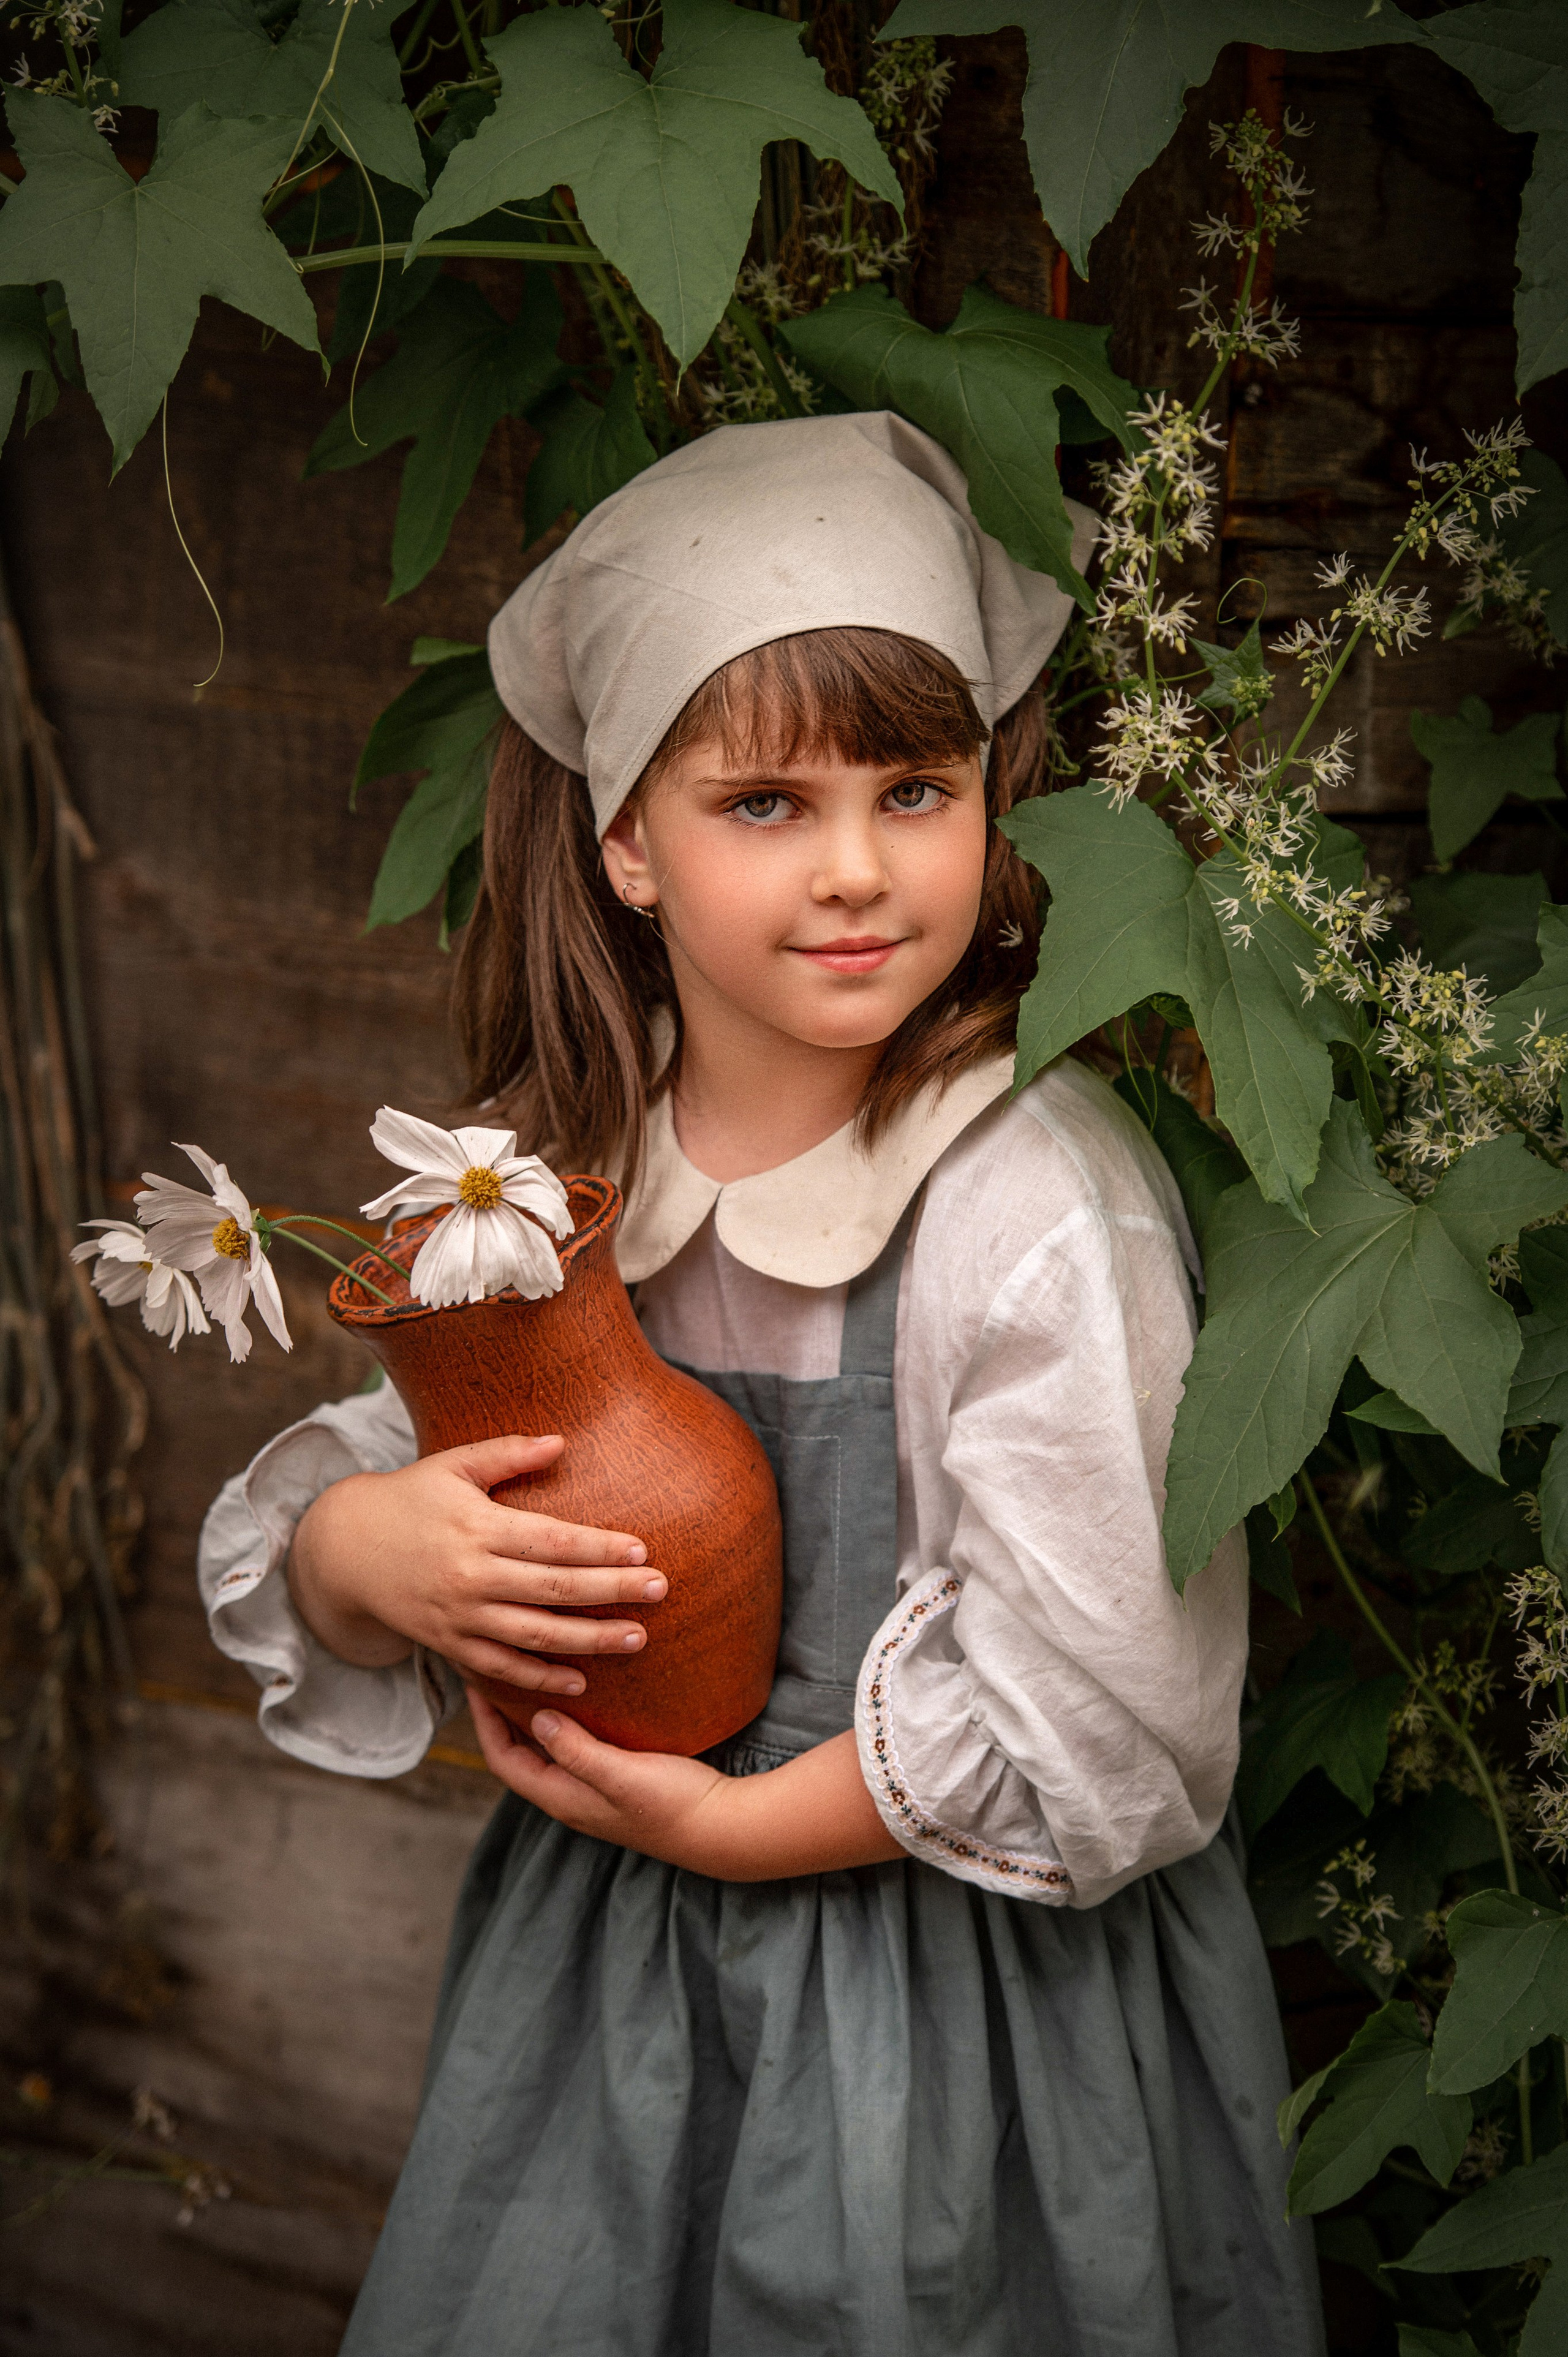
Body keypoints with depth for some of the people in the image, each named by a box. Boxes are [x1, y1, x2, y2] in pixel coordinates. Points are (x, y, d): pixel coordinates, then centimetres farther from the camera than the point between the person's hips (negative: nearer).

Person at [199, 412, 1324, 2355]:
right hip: (604, 1959, 5)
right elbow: (367, 1486, 5)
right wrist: (353, 1548, -18)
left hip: (966, 2013, -5)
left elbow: (1101, 1731, -20)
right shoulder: (559, 1172, -4)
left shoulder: (1040, 1207, -21)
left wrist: (732, 1824, -14)